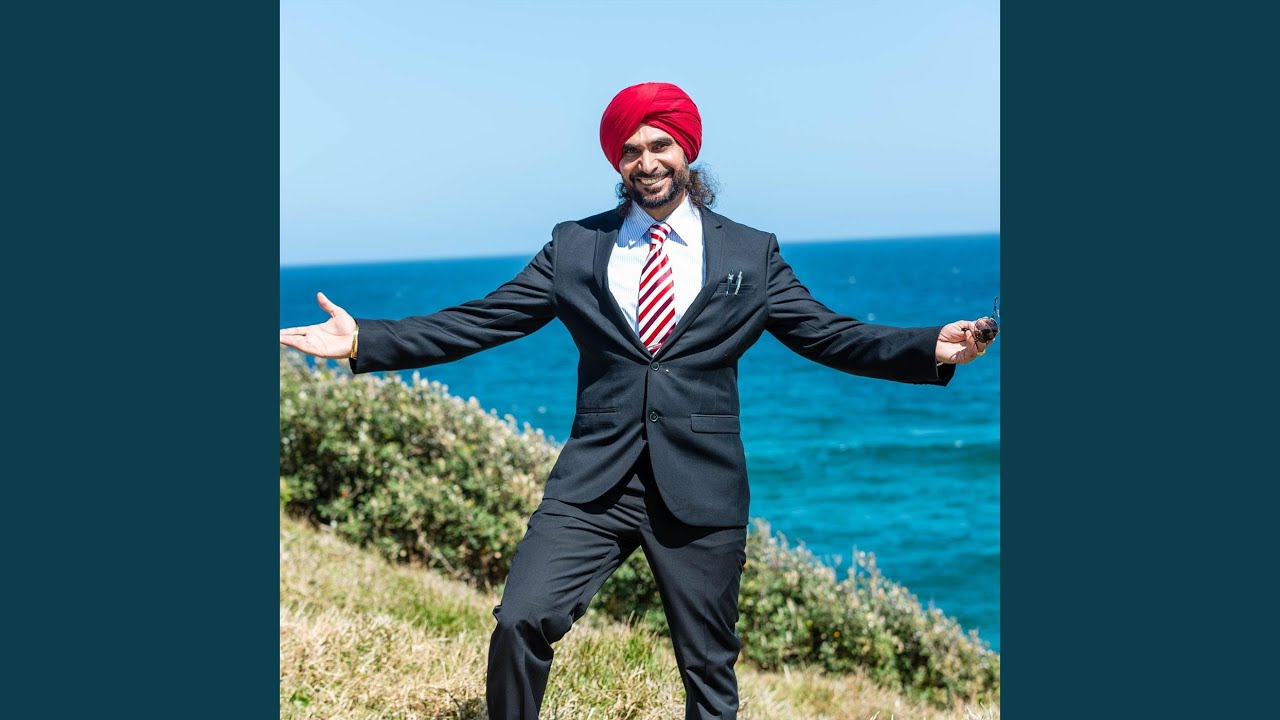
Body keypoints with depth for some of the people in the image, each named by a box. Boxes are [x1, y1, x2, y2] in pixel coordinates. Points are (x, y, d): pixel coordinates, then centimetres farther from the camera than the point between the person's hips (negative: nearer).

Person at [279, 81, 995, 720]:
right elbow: (476, 322, 5)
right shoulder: (575, 247, 9)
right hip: (594, 482, 0)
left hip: (701, 490, 0)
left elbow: (830, 335, 4)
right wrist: (364, 340, -5)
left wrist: (933, 347, -11)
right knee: (519, 622, -18)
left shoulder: (751, 254, 7)